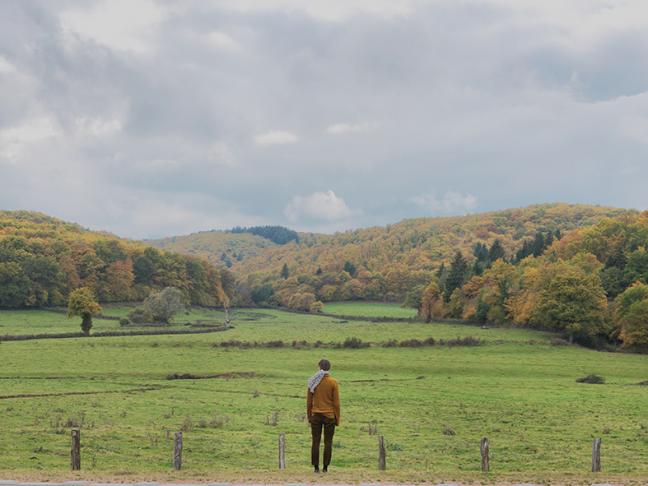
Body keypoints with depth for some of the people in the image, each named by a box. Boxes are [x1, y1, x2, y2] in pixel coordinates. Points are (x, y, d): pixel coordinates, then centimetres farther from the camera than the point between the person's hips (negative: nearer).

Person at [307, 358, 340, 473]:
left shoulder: (313, 381, -1)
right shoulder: (333, 382, -7)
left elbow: (309, 401, 3)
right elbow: (336, 402, -6)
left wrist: (309, 416, 13)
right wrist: (337, 418, 2)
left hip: (316, 416, 2)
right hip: (329, 416, -2)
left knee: (315, 442, 6)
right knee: (328, 442, 5)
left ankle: (316, 467, 6)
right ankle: (325, 467, 4)